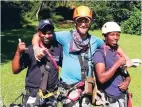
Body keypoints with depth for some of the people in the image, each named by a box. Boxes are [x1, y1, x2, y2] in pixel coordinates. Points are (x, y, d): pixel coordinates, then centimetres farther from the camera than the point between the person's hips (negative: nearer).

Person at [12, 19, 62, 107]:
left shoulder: (58, 49, -6)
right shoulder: (30, 50, -10)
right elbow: (15, 70, -10)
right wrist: (18, 52, -21)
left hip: (52, 95, 2)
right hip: (33, 95, -2)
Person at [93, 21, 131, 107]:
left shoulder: (119, 52, 8)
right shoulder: (100, 54, -14)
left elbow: (126, 73, 14)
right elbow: (102, 78, -24)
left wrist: (127, 81, -7)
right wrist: (118, 64, -21)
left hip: (123, 96, 7)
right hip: (111, 99, -6)